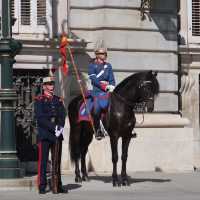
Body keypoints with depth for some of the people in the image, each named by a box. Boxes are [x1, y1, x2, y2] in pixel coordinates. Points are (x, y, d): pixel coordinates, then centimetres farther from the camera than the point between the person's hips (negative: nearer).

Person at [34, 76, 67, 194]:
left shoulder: (58, 100, 15)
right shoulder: (39, 100, 1)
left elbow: (62, 116, 7)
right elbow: (40, 118, -10)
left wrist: (60, 127, -12)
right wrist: (54, 128, -17)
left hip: (57, 135, 4)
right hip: (44, 135, -4)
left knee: (57, 161, 5)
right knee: (43, 161, -4)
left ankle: (57, 186, 9)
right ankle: (42, 187, -1)